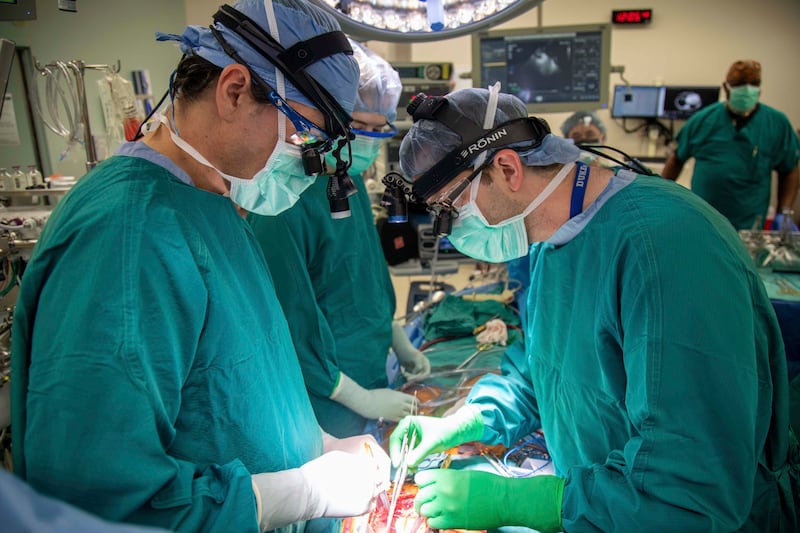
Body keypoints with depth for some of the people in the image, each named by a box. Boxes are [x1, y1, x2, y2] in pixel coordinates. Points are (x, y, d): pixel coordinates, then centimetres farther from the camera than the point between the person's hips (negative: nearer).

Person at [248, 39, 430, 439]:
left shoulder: (351, 180, 2)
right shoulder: (285, 199, -25)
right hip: (326, 405, -7)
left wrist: (398, 342, 14)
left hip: (371, 379, 8)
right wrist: (360, 398, -16)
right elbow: (291, 326, -23)